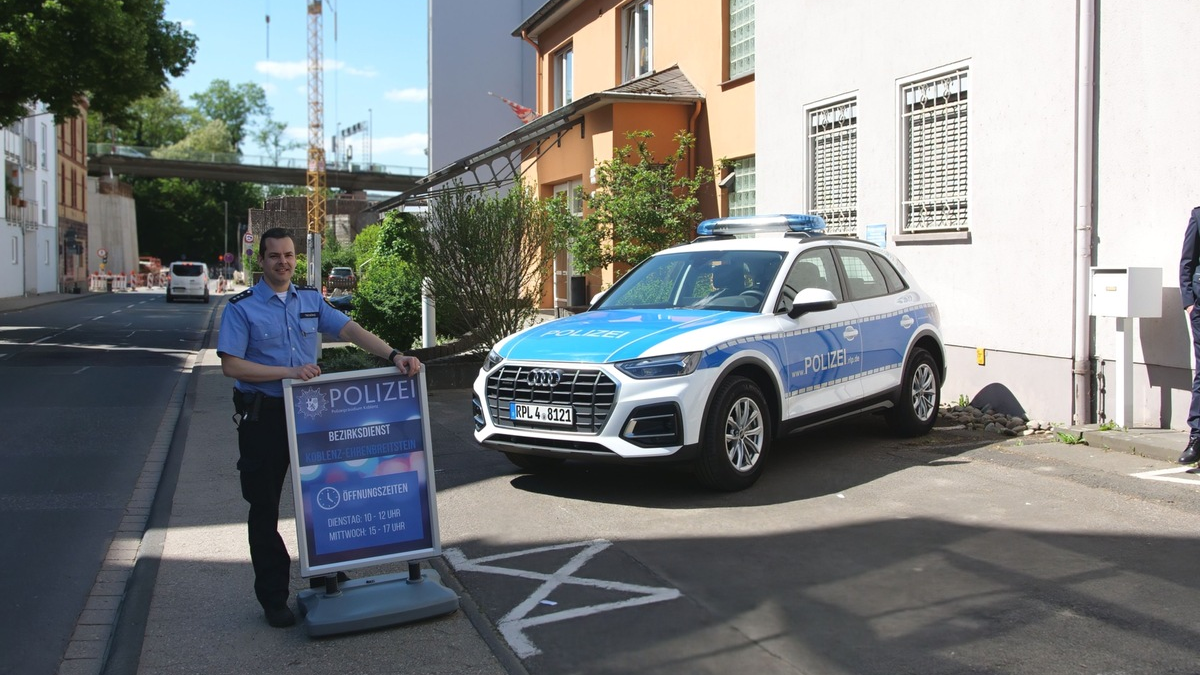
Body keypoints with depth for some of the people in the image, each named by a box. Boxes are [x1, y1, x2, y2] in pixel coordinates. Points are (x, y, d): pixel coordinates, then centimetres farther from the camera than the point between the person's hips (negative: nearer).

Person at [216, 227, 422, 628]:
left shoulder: (311, 301, 9)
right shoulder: (242, 307, -5)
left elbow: (351, 330, -1)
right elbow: (231, 365, -13)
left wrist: (393, 356, -17)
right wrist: (288, 372, -22)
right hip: (264, 418, -4)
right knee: (264, 508, 5)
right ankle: (273, 598, 16)